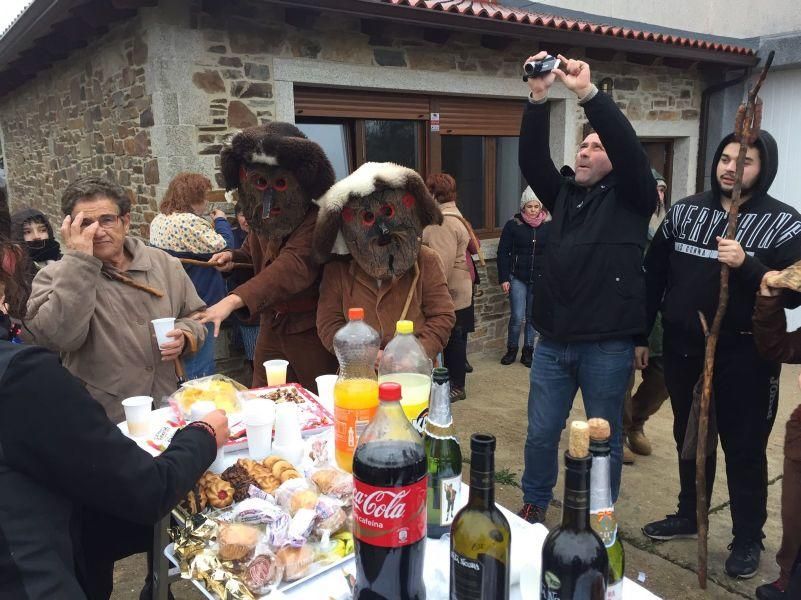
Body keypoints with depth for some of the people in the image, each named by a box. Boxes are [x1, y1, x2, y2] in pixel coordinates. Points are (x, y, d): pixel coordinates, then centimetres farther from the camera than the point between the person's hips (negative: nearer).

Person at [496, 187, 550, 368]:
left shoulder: (548, 227, 1)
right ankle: (511, 349, 15)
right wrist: (504, 279, -6)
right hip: (517, 278, -2)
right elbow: (503, 253, -1)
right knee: (517, 317, -5)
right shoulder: (513, 225, -3)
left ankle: (528, 351, 21)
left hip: (539, 279, 2)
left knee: (532, 316, 9)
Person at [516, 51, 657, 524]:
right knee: (541, 433, 13)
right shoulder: (563, 193, 12)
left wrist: (588, 93, -24)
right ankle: (535, 506, 35)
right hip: (553, 341, 4)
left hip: (608, 345, -4)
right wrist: (539, 100, -14)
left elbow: (630, 150, -17)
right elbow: (532, 159, -1)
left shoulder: (631, 197, 0)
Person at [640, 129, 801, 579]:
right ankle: (689, 515, 37)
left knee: (744, 448, 8)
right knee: (689, 439, 18)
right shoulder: (685, 211, 4)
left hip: (745, 355, -3)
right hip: (683, 349, 4)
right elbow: (654, 276, 6)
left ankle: (748, 538, 27)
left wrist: (747, 265, -30)